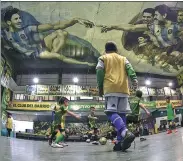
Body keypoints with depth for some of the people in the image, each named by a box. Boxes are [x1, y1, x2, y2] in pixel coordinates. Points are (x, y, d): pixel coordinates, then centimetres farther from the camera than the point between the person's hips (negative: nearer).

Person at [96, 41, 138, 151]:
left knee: (112, 112, -12)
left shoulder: (103, 58, 17)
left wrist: (100, 87, 11)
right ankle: (121, 141, -2)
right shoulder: (123, 59, 25)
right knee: (121, 114, 5)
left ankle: (126, 133, -36)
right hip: (124, 89, 4)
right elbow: (130, 69, 7)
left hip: (111, 88, -4)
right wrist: (134, 79, -7)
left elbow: (99, 72, 5)